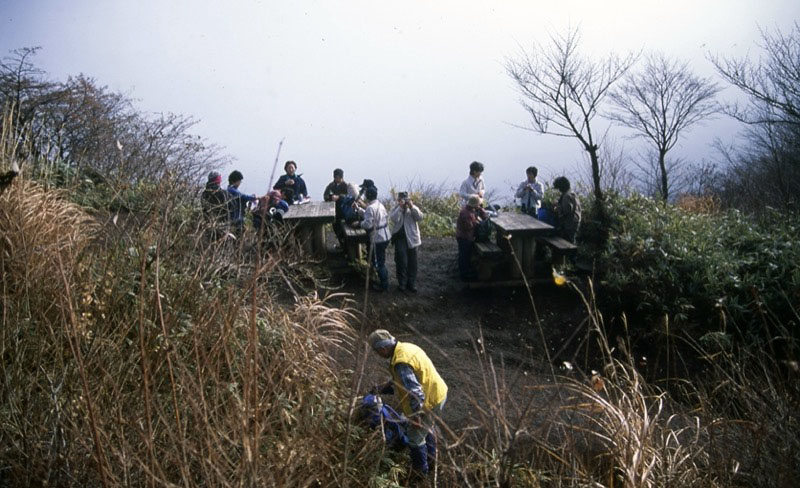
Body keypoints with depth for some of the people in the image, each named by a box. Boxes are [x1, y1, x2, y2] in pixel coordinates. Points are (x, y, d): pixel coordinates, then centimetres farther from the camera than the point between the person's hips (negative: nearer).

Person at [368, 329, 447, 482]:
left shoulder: (401, 363, -32)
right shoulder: (405, 347, 0)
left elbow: (415, 393, -33)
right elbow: (401, 382, 13)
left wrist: (416, 416, -23)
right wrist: (382, 388, 16)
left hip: (430, 401, -10)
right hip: (439, 392, 10)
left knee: (415, 436, 11)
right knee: (426, 427, 33)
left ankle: (420, 471, 32)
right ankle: (430, 457, 55)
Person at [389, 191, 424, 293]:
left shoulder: (413, 208, 8)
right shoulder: (395, 209, 4)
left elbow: (420, 218, -8)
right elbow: (393, 219, -15)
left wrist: (412, 207, -16)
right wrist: (400, 207, -20)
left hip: (412, 239, 2)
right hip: (400, 239, -2)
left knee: (412, 262, 7)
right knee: (402, 262, -6)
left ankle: (411, 284, 16)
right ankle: (402, 283, 5)